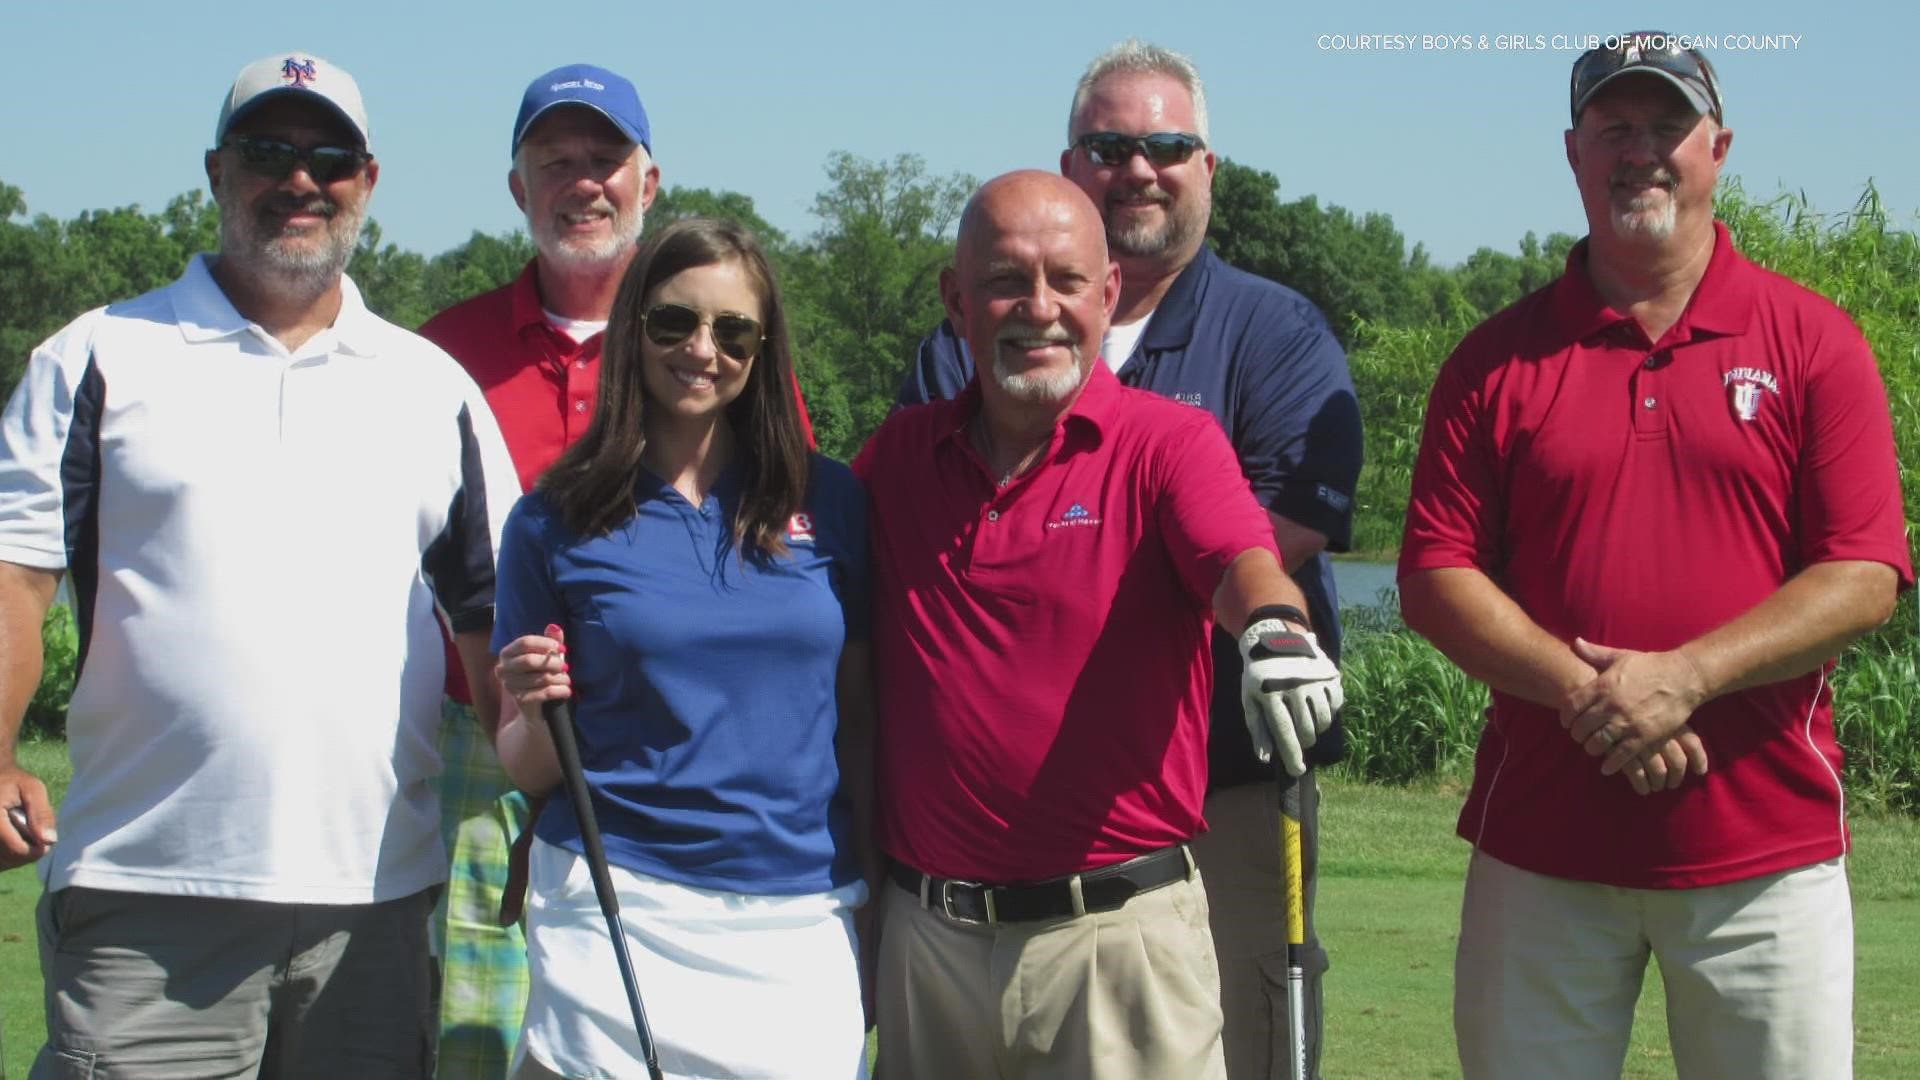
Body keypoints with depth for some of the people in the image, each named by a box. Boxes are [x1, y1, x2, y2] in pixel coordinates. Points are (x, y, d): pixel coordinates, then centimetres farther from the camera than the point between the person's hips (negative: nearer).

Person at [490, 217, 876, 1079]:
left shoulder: (828, 503, 4)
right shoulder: (557, 521, 0)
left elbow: (859, 720, 9)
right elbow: (527, 769, 5)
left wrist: (875, 903, 6)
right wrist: (538, 710, -15)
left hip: (805, 921, 2)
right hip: (617, 912, -1)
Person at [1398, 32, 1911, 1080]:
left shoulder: (1814, 343, 4)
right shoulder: (1497, 358, 7)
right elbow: (1435, 577, 1)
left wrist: (1683, 677, -15)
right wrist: (1582, 690, -13)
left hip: (1766, 846, -1)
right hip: (1541, 844, 1)